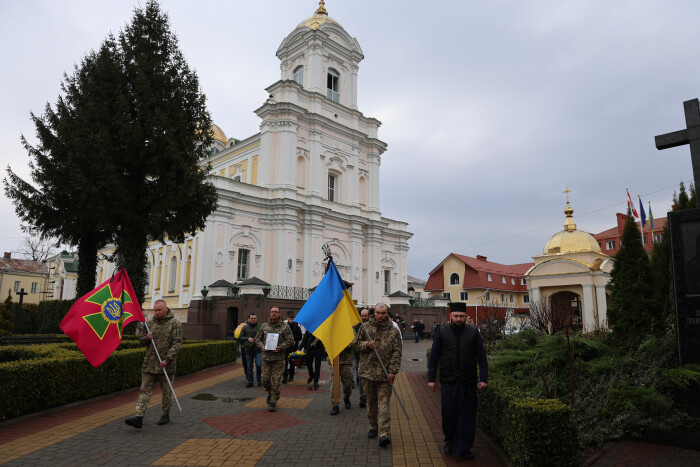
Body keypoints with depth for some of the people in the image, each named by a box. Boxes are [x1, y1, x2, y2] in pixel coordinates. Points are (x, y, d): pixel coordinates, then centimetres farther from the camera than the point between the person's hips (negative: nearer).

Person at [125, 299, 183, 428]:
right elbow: (141, 341, 16)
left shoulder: (175, 323, -6)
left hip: (166, 365, -4)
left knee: (166, 392, 8)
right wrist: (146, 338, -8)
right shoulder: (150, 322, 10)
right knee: (145, 390, -1)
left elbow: (177, 344, -11)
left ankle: (166, 415, 23)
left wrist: (167, 359, -19)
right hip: (149, 364, 4)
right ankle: (138, 418, -4)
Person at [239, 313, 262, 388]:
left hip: (258, 350, -2)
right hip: (248, 350, 3)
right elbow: (240, 338, 3)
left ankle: (259, 380, 11)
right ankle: (250, 382, 20)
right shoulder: (245, 328, 5)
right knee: (249, 367, 9)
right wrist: (247, 339, -12)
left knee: (258, 365, -10)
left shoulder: (260, 326, -1)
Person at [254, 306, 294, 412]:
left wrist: (281, 347, -15)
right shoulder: (264, 326, 10)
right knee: (265, 379, 6)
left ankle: (273, 402, 9)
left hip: (279, 357, -3)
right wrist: (261, 346, -4)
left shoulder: (285, 326, 0)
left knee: (276, 381, -3)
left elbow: (290, 340, -2)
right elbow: (257, 338, 16)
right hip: (266, 357, 3)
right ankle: (270, 393, 37)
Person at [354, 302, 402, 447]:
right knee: (371, 401, 14)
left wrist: (392, 370, -9)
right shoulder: (365, 327, 5)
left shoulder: (394, 331, 1)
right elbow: (356, 344, 10)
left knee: (383, 403, -7)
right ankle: (373, 427, 30)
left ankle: (384, 434, -10)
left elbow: (397, 353, -1)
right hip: (368, 371, 2)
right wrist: (367, 345, -11)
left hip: (385, 374, -2)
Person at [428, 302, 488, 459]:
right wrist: (431, 379, 0)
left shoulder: (473, 332, 1)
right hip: (448, 381, -1)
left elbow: (481, 356, 3)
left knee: (467, 415, 4)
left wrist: (483, 379, -4)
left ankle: (464, 447, 19)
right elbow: (434, 356, 3)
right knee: (449, 412, 1)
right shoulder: (442, 332, 0)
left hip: (468, 381, 1)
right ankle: (449, 441, 26)